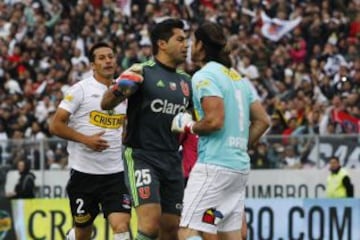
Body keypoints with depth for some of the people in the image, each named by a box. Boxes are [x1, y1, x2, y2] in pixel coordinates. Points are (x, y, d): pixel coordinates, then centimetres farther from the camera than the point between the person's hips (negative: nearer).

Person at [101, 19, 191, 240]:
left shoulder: (186, 81, 14)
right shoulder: (142, 73, -5)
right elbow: (106, 105, -12)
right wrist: (118, 90, -32)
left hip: (172, 161, 7)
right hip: (141, 157, -6)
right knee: (151, 222, -21)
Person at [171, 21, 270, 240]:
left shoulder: (205, 76, -9)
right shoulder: (238, 78, 17)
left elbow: (215, 120, -20)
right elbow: (263, 120, 15)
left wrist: (189, 126, -3)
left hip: (214, 165, -9)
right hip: (240, 166, 9)